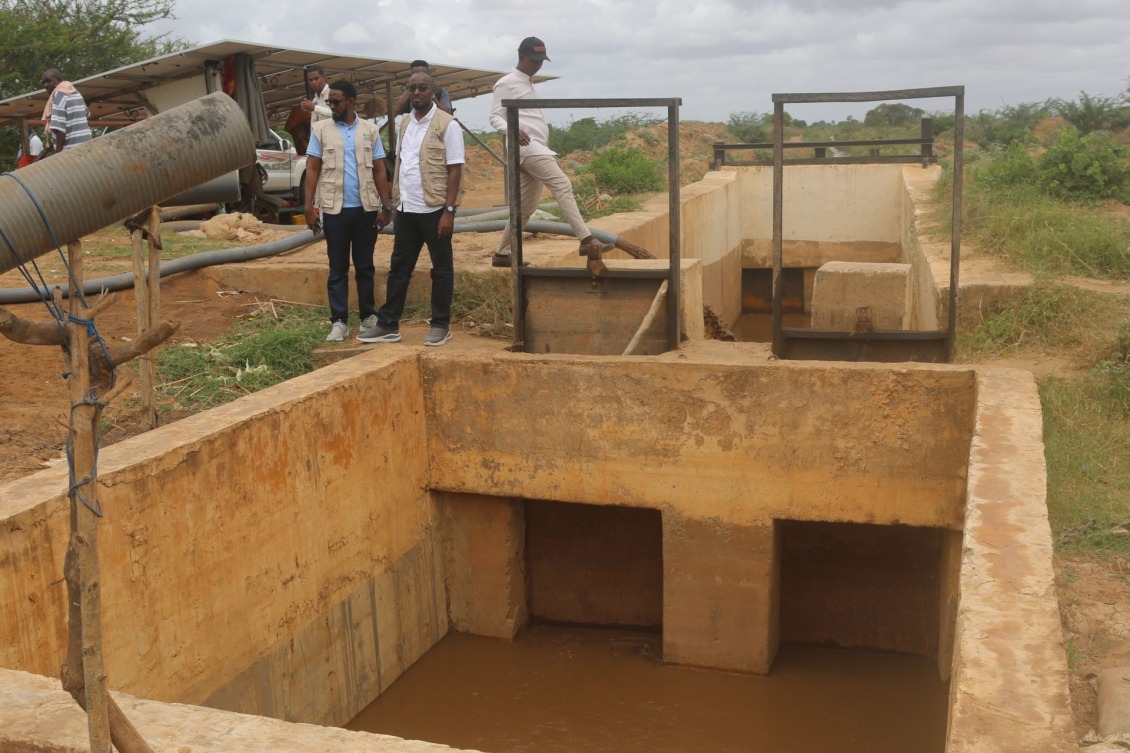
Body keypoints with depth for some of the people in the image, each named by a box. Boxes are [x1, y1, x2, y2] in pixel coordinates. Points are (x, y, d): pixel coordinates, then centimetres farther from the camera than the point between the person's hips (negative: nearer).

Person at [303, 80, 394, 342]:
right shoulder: (320, 129, 3)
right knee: (338, 268, 3)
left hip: (366, 208, 1)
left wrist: (385, 206, 1)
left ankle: (368, 315, 18)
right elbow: (312, 169, 2)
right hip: (335, 209, -1)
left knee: (365, 266, 9)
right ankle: (339, 321, 6)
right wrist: (309, 206, -5)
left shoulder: (370, 130, 5)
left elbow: (379, 171, 6)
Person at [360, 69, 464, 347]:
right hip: (406, 208, 6)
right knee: (399, 267, 9)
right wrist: (396, 200, 12)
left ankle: (441, 325, 13)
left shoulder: (447, 124, -7)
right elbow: (400, 163, 17)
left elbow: (455, 169, -11)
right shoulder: (405, 123, 12)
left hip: (434, 209, -6)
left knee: (441, 268, 5)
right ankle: (388, 325, 14)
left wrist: (449, 210, -16)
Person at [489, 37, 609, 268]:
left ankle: (502, 254, 15)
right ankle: (586, 240, -30)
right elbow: (495, 116, -8)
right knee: (562, 185, -22)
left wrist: (546, 148, 23)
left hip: (537, 149, 9)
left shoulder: (528, 84, 25)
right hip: (527, 147, -9)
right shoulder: (506, 83, -1)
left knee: (526, 207, 9)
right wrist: (513, 130, -28)